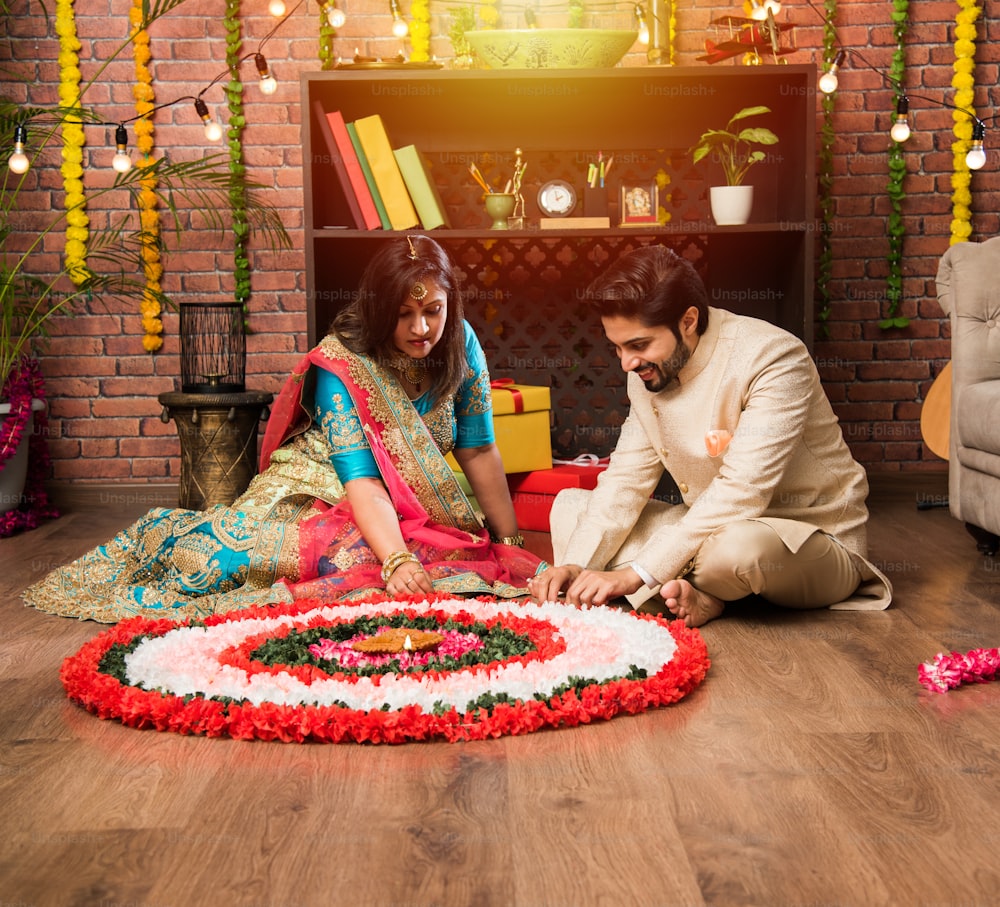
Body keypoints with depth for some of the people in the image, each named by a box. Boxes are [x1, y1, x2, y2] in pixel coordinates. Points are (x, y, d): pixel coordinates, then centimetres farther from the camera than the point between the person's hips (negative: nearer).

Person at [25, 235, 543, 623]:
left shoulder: (458, 345, -7)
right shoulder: (342, 364, -21)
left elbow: (478, 452, -2)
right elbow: (361, 480, -29)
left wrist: (512, 544, -4)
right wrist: (396, 560, -44)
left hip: (410, 514, 5)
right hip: (322, 490, -5)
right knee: (228, 552, -30)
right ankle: (166, 536, 12)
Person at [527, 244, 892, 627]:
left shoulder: (772, 357, -24)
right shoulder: (648, 371, -1)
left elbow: (741, 494, -32)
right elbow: (626, 478, -1)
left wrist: (635, 574, -34)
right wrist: (575, 565, -18)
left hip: (817, 544, -7)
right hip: (712, 529, 7)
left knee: (738, 544, -42)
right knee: (570, 506, 1)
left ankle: (680, 596, -6)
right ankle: (695, 598, -20)